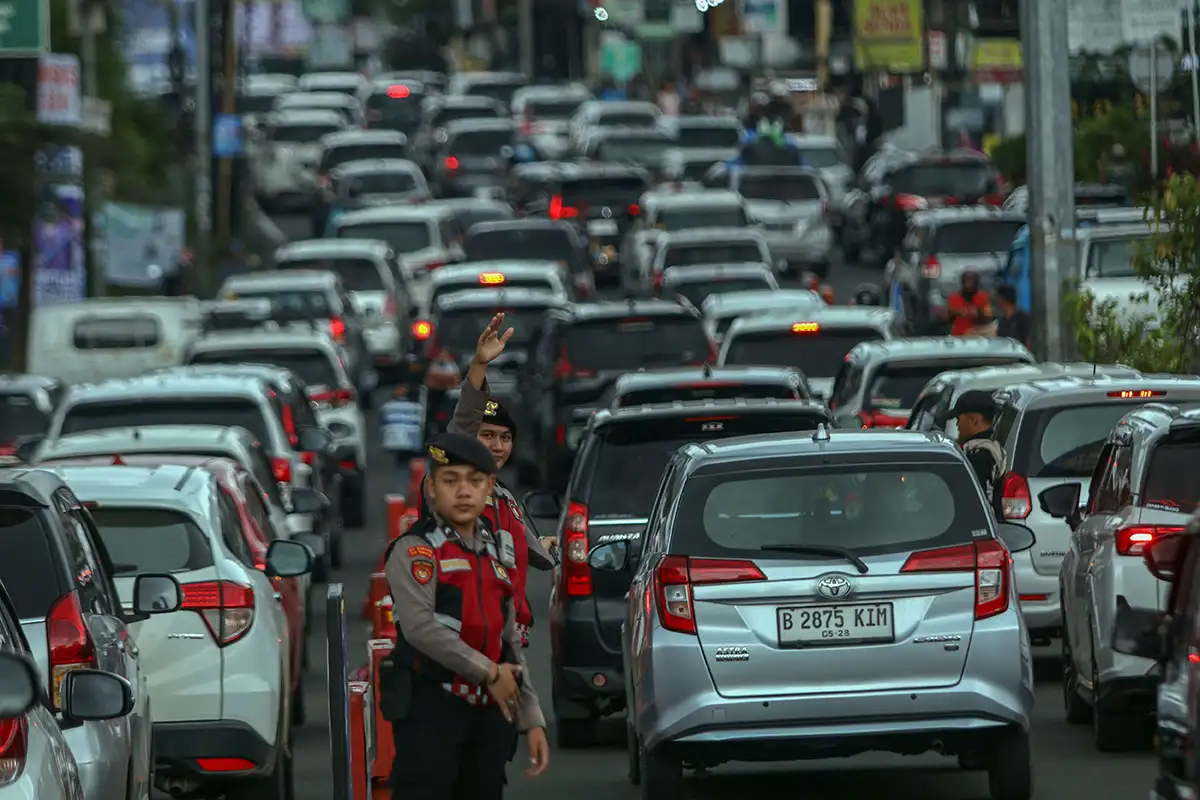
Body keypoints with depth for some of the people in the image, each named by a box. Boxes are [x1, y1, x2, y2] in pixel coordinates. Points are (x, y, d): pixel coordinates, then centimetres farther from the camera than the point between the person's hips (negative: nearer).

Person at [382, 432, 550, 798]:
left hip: (489, 713, 7)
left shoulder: (494, 555, 18)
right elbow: (420, 627, -19)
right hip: (431, 712, -7)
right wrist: (489, 673, -13)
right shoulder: (415, 550, -5)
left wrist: (532, 720, 15)